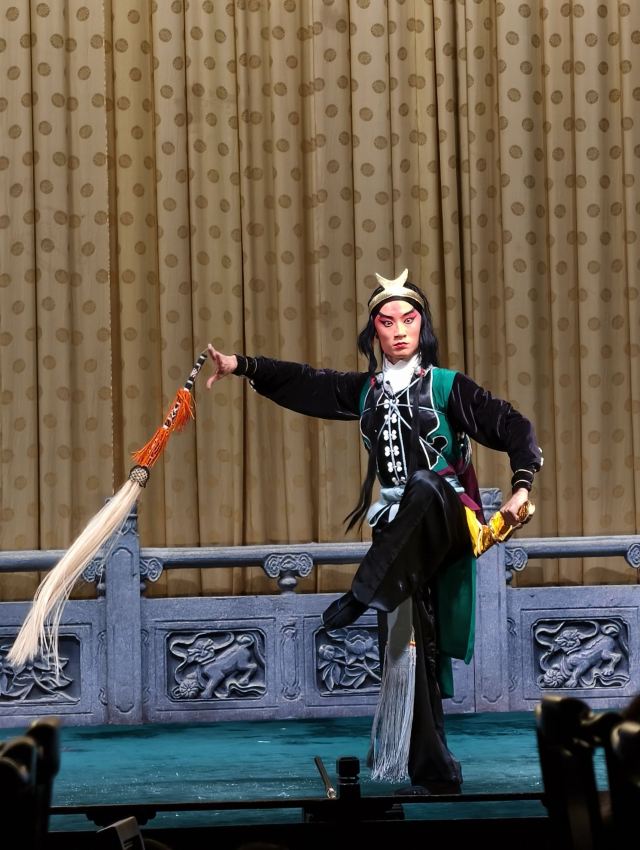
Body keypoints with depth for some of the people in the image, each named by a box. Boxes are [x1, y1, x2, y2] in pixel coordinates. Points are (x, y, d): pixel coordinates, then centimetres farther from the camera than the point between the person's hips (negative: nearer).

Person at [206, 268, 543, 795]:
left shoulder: (447, 386, 0)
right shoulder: (367, 391, 13)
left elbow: (514, 428, -5)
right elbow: (304, 384, 18)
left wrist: (521, 488, -18)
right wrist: (242, 366, 13)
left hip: (446, 523, -4)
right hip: (402, 537, 4)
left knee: (423, 485, -40)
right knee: (411, 649, -1)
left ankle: (362, 596, -35)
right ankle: (435, 774, 4)